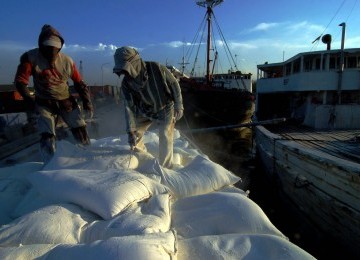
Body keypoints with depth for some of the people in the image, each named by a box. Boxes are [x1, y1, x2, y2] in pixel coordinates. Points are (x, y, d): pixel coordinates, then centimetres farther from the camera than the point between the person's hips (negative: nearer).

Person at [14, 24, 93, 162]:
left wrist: (87, 102, -4)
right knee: (48, 138, -9)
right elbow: (20, 81, -10)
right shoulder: (31, 57, -10)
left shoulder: (67, 61, -7)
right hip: (45, 104, -1)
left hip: (67, 102, 2)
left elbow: (79, 83, 3)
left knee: (81, 133, -1)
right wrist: (30, 100, -26)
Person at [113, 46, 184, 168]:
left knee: (165, 138, -13)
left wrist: (178, 107, -14)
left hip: (165, 108, -4)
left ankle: (165, 167, 5)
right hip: (145, 111, 4)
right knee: (135, 134, 7)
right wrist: (131, 131, -15)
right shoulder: (126, 83, -16)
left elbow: (174, 85, -16)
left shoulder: (156, 69, -28)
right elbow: (129, 107, -13)